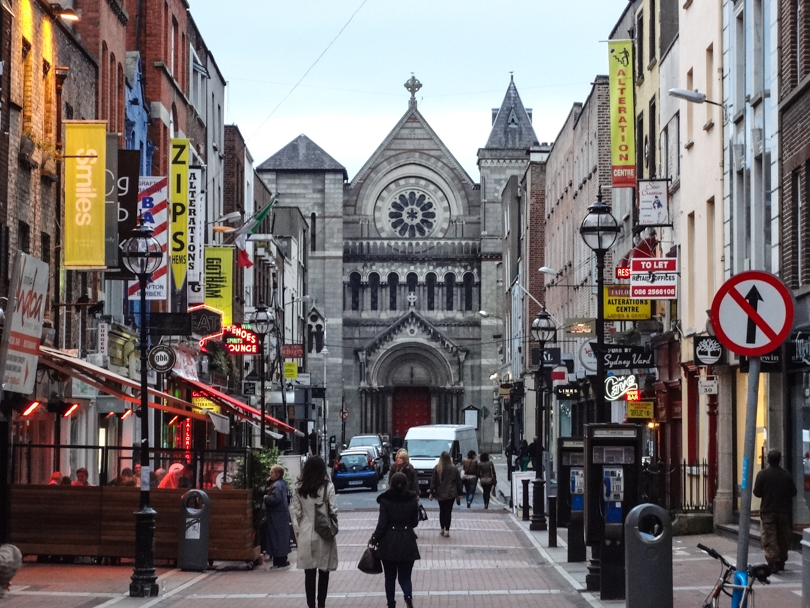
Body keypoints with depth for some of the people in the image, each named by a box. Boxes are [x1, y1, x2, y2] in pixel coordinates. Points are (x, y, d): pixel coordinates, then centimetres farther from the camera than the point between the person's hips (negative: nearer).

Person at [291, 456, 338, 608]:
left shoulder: (299, 487, -2)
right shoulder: (327, 486, -9)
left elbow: (296, 512, 0)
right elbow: (333, 510, -8)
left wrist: (297, 532, 9)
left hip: (305, 534, 2)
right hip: (323, 533, -2)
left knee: (309, 573, 6)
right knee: (323, 573, 8)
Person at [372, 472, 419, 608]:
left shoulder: (385, 500, -9)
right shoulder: (412, 500, -3)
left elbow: (382, 524, -11)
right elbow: (414, 522, 6)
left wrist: (374, 539, 2)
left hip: (389, 543, -1)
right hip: (407, 543, 1)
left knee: (390, 578, 14)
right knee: (405, 576, 6)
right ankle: (408, 596, -23)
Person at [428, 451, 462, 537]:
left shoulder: (437, 468, -6)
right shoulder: (454, 469, -2)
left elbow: (433, 481, -4)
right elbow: (458, 481, 3)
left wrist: (431, 493, 2)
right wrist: (459, 494, 10)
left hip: (440, 493, 0)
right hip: (451, 494, 0)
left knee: (442, 511, 13)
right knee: (449, 511, 0)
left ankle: (442, 529, 17)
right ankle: (447, 530, -6)